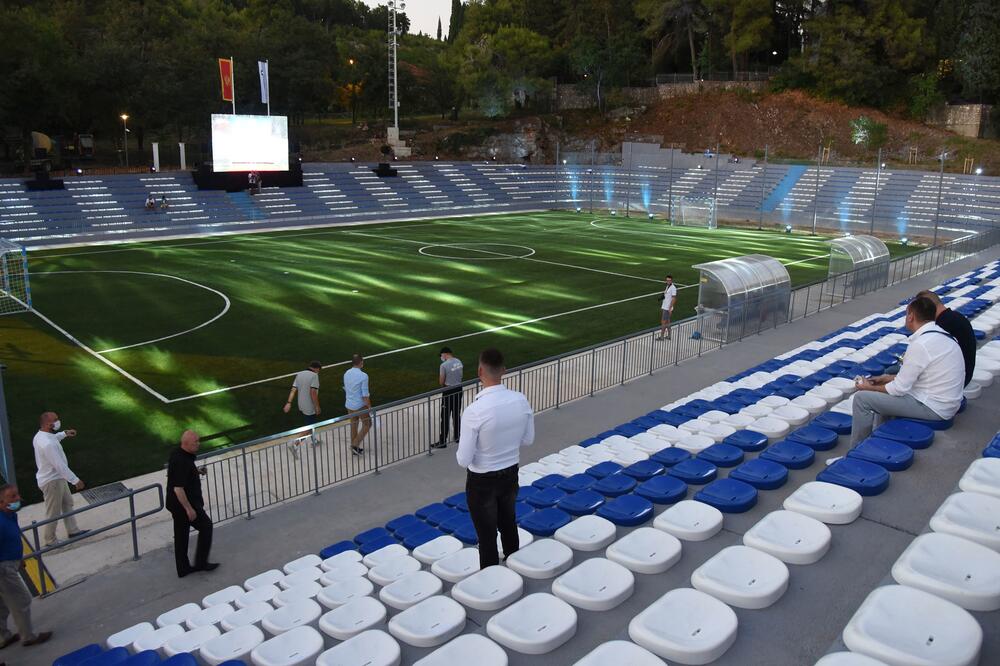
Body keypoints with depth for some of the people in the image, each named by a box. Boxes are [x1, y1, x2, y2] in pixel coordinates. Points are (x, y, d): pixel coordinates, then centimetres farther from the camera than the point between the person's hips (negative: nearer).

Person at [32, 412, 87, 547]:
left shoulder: (41, 435, -2)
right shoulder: (47, 444, -33)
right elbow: (60, 465, -31)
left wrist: (64, 434, 20)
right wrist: (75, 480, -25)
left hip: (57, 477, 10)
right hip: (52, 481, -10)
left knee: (67, 503, 21)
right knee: (53, 513, 6)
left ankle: (73, 531, 33)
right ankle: (49, 541, 22)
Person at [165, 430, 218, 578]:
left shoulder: (178, 454, 3)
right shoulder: (181, 461, -28)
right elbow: (178, 488, -28)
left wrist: (196, 472, 9)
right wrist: (189, 509, -23)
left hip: (176, 504, 9)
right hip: (184, 504, -9)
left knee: (181, 535, 17)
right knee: (206, 526, 7)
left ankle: (183, 568, 28)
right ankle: (201, 562, 17)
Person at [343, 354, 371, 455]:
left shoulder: (346, 374, -1)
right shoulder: (363, 376, -22)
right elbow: (365, 395, -20)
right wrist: (369, 407, -10)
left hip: (349, 404, 7)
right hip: (360, 406, -7)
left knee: (353, 425, 19)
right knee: (367, 424, 12)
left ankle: (354, 448, 28)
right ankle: (355, 445, 6)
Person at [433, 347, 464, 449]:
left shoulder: (444, 365, -19)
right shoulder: (459, 362, 1)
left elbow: (441, 382, -11)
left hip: (449, 392, -7)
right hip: (459, 389, 7)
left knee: (445, 418, 0)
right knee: (457, 415, 19)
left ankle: (442, 442, 5)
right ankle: (457, 437, 29)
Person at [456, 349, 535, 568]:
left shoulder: (474, 411, -29)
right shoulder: (521, 400, -14)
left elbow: (463, 460, -22)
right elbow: (528, 439, 0)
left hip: (482, 481, -5)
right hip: (511, 474, 5)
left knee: (487, 536, 13)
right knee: (508, 525, 28)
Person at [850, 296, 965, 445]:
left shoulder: (920, 344, -22)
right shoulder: (942, 335, 6)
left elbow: (900, 388, -17)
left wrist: (870, 388, -1)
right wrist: (891, 378, 14)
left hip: (933, 408, -9)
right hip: (947, 403, 9)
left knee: (862, 398, -9)